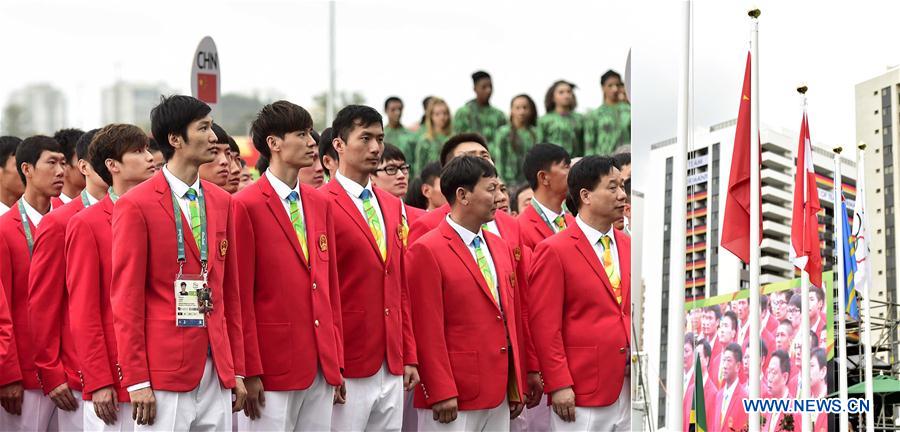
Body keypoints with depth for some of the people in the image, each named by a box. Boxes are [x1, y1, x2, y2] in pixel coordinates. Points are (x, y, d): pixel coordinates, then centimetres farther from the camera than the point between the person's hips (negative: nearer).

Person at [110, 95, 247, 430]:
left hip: (216, 370, 6)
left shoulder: (221, 202, 12)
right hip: (164, 375, -6)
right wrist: (136, 381, -11)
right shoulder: (136, 206, -7)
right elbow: (126, 298, -8)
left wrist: (237, 370, 12)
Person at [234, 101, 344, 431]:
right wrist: (250, 372, -12)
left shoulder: (319, 203, 13)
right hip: (273, 365, -6)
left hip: (322, 365, 6)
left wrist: (336, 359, 11)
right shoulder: (246, 206, -8)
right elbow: (241, 297, -10)